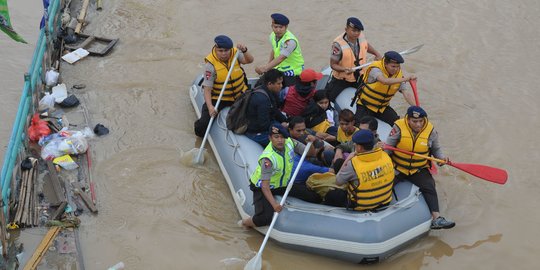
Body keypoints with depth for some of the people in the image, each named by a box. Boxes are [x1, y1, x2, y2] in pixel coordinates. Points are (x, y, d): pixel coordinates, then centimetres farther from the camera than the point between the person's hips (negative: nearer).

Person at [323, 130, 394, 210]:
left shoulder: (353, 164, -28)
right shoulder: (385, 156, -15)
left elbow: (338, 182, -12)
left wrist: (346, 162, -4)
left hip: (362, 206, -5)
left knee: (330, 195, 17)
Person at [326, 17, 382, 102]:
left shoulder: (362, 37, -11)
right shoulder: (338, 44, -29)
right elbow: (333, 64, -22)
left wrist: (377, 54, 9)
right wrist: (344, 69, -38)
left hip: (360, 78, 5)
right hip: (341, 79, -4)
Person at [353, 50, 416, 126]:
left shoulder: (399, 74, -9)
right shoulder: (376, 69, -24)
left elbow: (406, 93, -17)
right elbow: (385, 81, -45)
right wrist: (404, 79, -50)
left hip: (383, 107, 4)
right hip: (365, 105, -4)